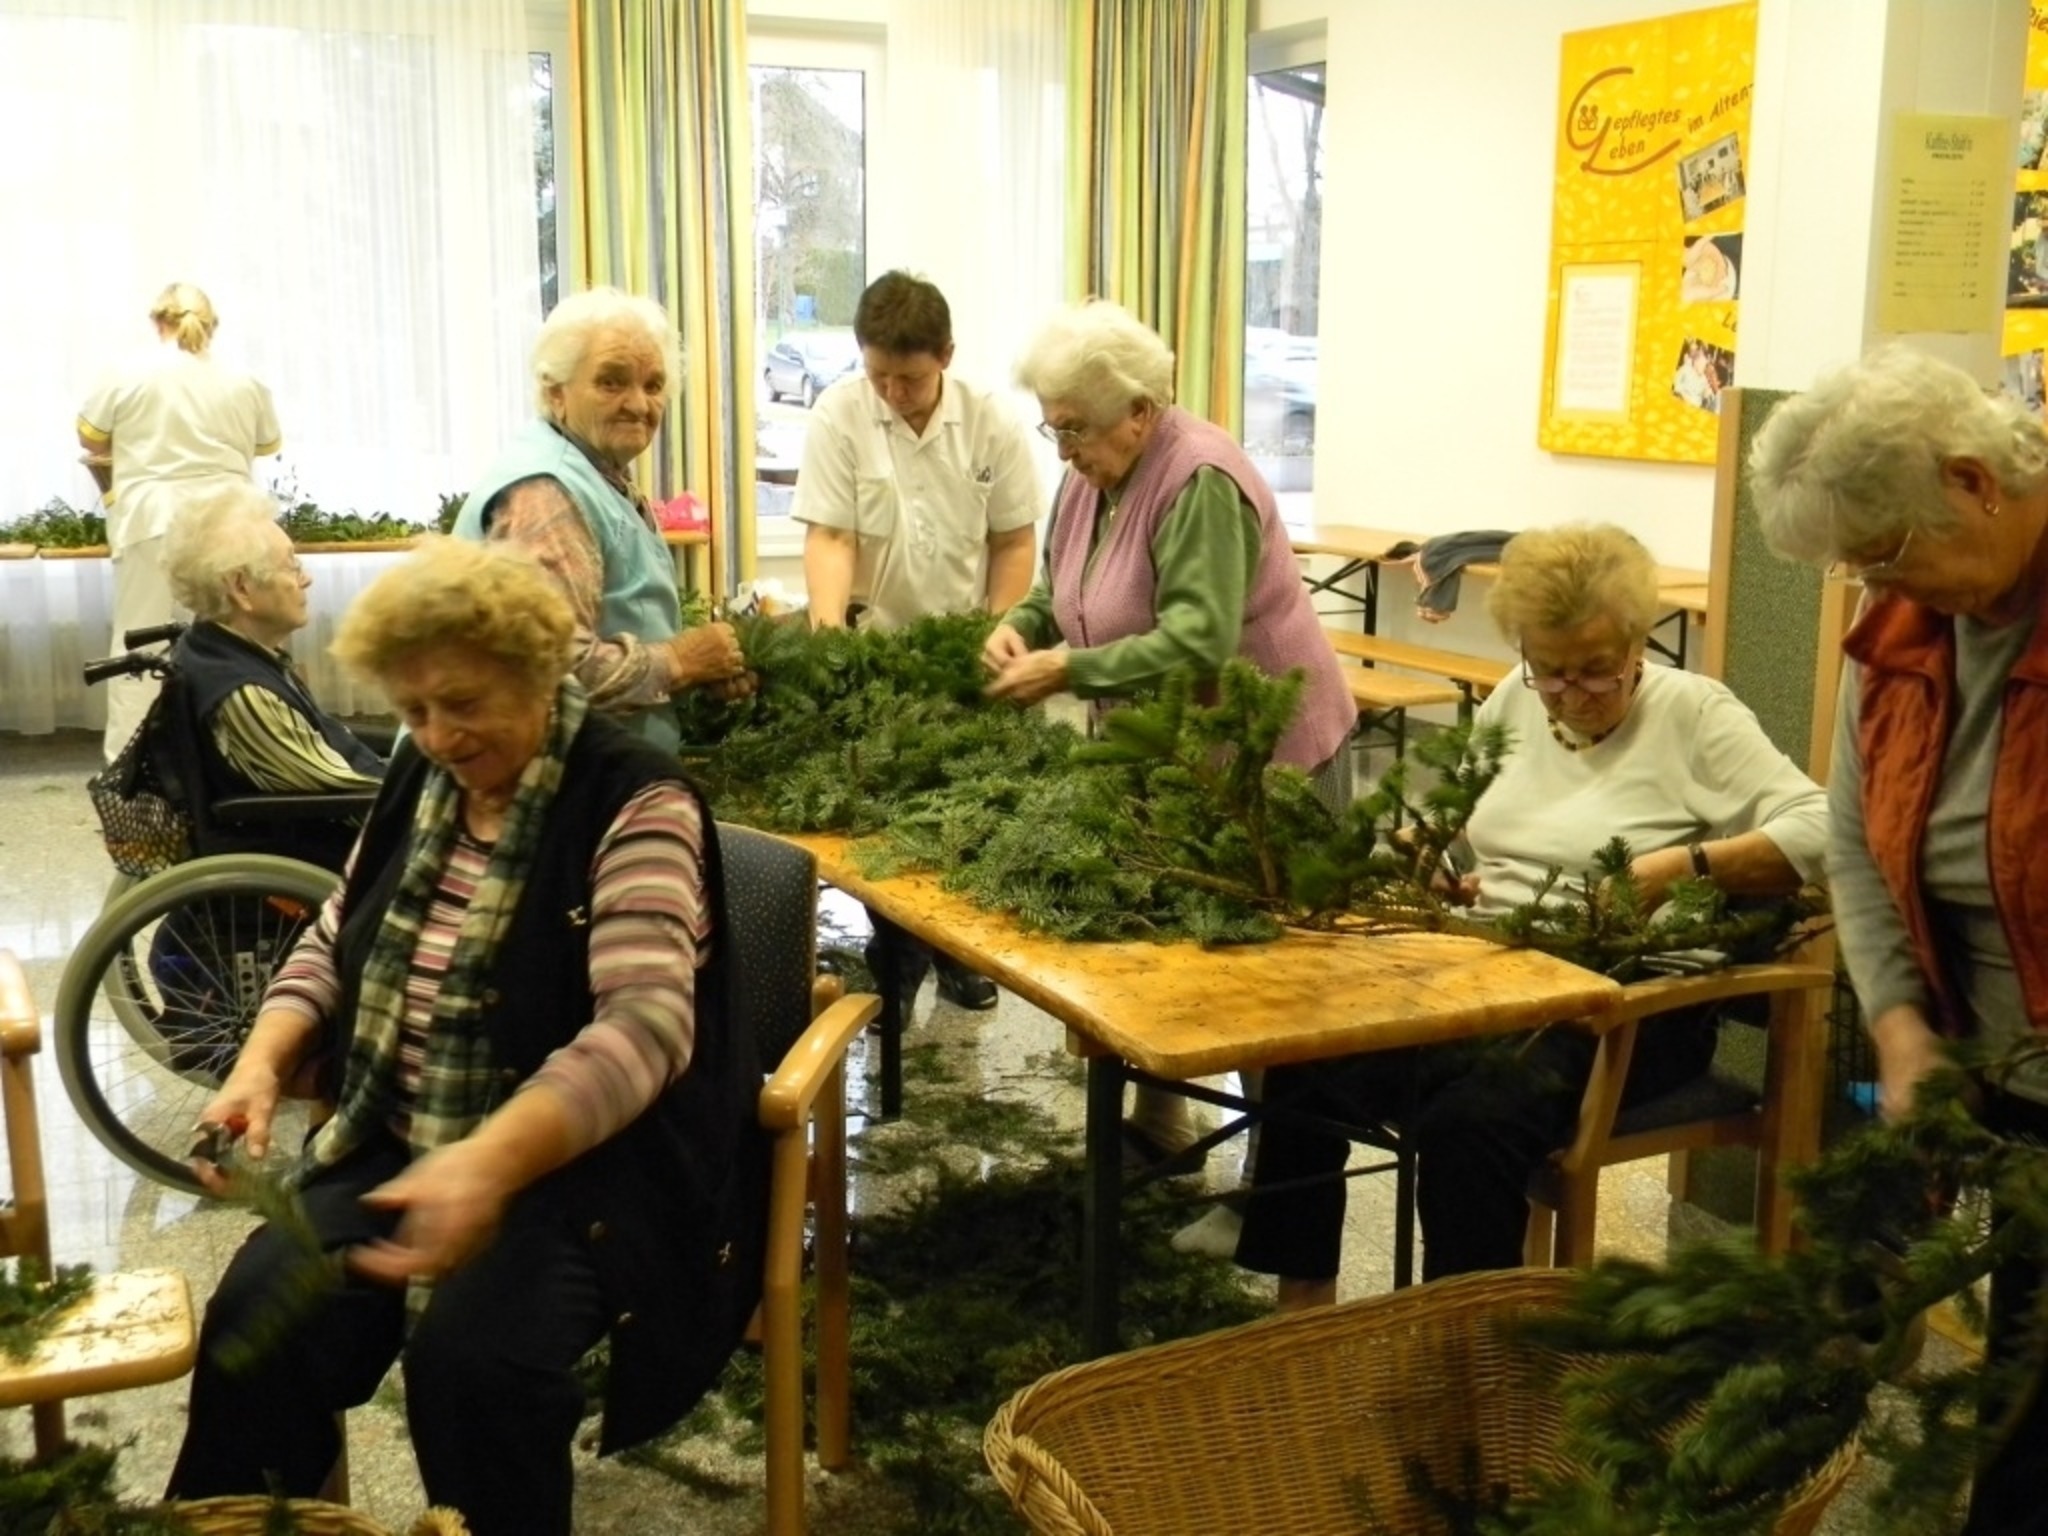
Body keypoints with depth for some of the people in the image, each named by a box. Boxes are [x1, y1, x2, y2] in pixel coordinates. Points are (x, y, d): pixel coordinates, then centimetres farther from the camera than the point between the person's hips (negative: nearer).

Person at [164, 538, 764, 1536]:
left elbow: (642, 1027, -27)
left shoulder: (633, 802, -15)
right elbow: (335, 944, 18)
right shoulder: (422, 778, 8)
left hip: (584, 1159, -6)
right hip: (394, 1143, 6)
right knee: (255, 1317, -17)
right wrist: (261, 1065, -3)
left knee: (471, 1355, -29)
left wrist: (490, 1163, -42)